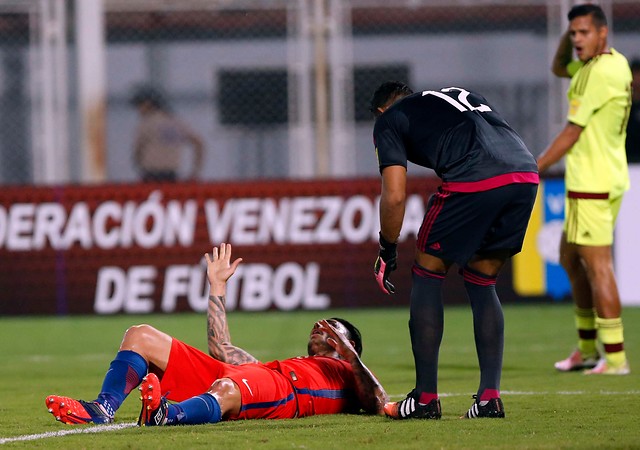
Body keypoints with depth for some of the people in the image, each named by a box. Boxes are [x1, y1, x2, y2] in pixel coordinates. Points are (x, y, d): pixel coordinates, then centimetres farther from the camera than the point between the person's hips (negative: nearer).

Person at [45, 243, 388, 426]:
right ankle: (102, 409, -30)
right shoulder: (288, 363, 45)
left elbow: (378, 405, 8)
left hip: (283, 395, -8)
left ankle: (167, 415, -75)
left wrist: (350, 354, 0)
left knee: (224, 389, -43)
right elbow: (222, 350, 48)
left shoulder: (346, 373, 28)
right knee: (140, 336, -3)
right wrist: (217, 286, 50)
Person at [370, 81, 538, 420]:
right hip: (526, 174, 6)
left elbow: (394, 196, 8)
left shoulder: (389, 120, 18)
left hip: (473, 182, -6)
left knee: (427, 274, 13)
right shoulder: (461, 96, 36)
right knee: (481, 283, 21)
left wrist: (387, 253, 22)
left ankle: (425, 399, 13)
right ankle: (489, 398, 14)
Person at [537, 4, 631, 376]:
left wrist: (533, 171, -9)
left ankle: (615, 358, -9)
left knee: (597, 266, -9)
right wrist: (570, 32, 11)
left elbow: (573, 132, -15)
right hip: (605, 179, 10)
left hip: (592, 183, -10)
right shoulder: (614, 63, 12)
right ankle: (587, 348, 24)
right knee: (571, 258, 18)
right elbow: (559, 68, 30)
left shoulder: (601, 73, -17)